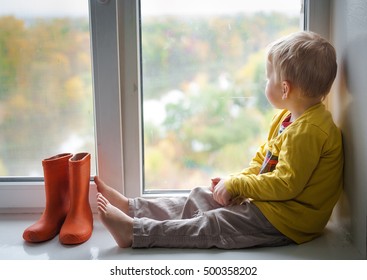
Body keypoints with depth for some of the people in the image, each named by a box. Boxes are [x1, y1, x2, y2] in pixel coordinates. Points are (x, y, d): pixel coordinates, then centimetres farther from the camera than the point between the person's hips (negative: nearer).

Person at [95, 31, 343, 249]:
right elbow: (263, 158, 15)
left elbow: (286, 184, -27)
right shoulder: (288, 117, 10)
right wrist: (235, 180, -1)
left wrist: (235, 185, -18)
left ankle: (134, 231, -14)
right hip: (269, 201, 9)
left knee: (212, 226, -13)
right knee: (200, 198, 3)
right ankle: (130, 207, 5)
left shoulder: (308, 131, -24)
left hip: (286, 220, -9)